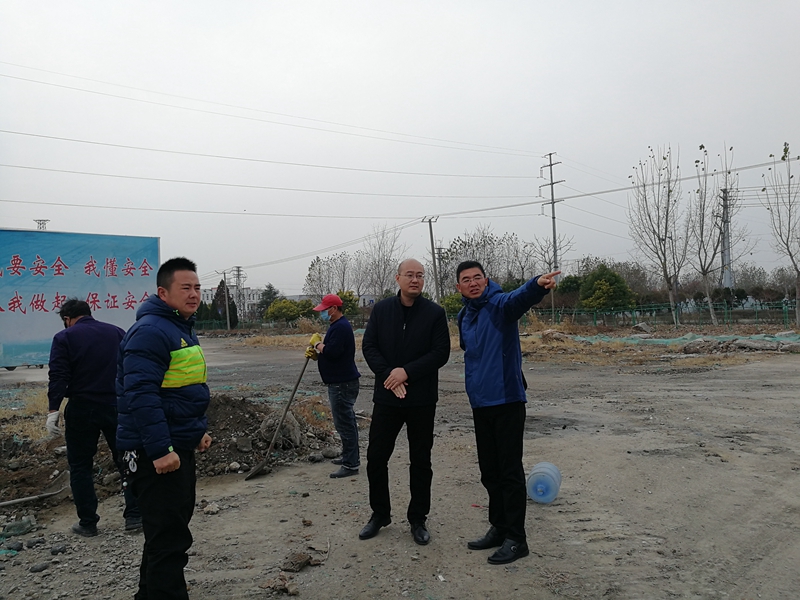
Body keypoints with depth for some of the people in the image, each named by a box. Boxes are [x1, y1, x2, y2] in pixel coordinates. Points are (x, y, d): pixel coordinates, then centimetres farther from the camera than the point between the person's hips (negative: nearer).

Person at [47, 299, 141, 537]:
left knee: (80, 466, 11)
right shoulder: (116, 332, 8)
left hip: (82, 410, -2)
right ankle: (134, 515, 10)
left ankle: (88, 522, 15)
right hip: (117, 407, 3)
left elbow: (58, 377, -11)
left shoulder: (64, 338, -2)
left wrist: (53, 410, -12)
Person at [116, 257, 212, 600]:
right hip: (157, 452, -10)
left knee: (172, 525, 22)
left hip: (178, 446, 10)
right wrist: (160, 449, -28)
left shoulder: (182, 328, 14)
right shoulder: (150, 331, -18)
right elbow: (140, 394, -26)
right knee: (170, 535, -4)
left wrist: (197, 431, 19)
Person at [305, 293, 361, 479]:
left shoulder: (341, 327, -18)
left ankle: (350, 464, -2)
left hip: (342, 383, -11)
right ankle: (350, 456, 28)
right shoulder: (336, 326, 16)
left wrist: (317, 343, -11)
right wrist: (316, 354, 5)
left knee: (344, 422, -7)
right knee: (346, 421, 17)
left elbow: (332, 352, -28)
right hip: (340, 381, 11)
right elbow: (330, 352, 23)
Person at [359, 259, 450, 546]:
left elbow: (441, 352, -9)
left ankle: (418, 519, 25)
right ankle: (379, 514, 27)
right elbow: (368, 346, 0)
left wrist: (407, 371, -18)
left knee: (420, 461, 9)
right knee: (376, 457, 6)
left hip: (422, 400, -1)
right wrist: (388, 374, -15)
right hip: (386, 397, 2)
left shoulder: (435, 312, -4)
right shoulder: (381, 309, 3)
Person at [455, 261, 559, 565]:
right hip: (480, 403, 7)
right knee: (489, 471, 16)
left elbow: (519, 298, -34)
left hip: (507, 400, -7)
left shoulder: (499, 305, -10)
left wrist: (539, 285, -55)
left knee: (510, 471, -1)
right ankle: (499, 528, 30)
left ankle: (516, 539, 10)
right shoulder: (465, 317, 12)